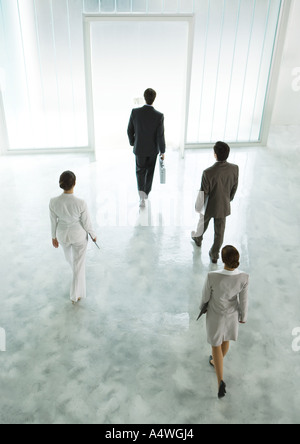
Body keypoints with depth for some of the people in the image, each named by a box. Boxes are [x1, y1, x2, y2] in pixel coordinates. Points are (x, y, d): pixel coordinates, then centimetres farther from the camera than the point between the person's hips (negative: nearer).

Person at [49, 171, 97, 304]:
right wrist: (93, 235, 3)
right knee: (79, 264, 17)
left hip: (62, 234, 3)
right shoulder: (80, 203, -33)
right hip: (79, 234, -3)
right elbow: (86, 223, -17)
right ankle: (75, 295, 29)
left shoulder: (53, 202, -26)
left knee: (69, 254, 37)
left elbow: (53, 221, -9)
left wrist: (54, 237, 9)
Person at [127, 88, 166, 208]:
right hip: (153, 149, 0)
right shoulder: (159, 116, -20)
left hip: (139, 148, 0)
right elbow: (160, 136, -17)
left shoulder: (135, 112, -16)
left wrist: (132, 143, 12)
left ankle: (141, 191, -6)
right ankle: (146, 192, 37)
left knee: (140, 170, 16)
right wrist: (162, 151, -3)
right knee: (150, 171, 21)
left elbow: (130, 131, -6)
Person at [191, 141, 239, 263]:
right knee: (219, 232, 18)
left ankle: (198, 238, 58)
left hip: (209, 206, -2)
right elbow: (234, 188, -2)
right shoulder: (235, 169, -19)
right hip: (224, 206, 2)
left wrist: (198, 207, -3)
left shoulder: (208, 173, -33)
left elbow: (204, 193, -21)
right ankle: (214, 255, 34)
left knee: (203, 223, 29)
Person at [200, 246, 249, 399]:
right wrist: (243, 317, 6)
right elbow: (243, 300, -14)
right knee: (225, 339, 31)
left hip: (216, 313, -3)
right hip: (231, 313, 3)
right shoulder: (244, 278, -30)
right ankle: (217, 361, 57)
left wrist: (203, 306, 6)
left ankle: (220, 381, 13)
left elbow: (206, 295, -18)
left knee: (216, 344, 20)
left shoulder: (212, 276, -37)